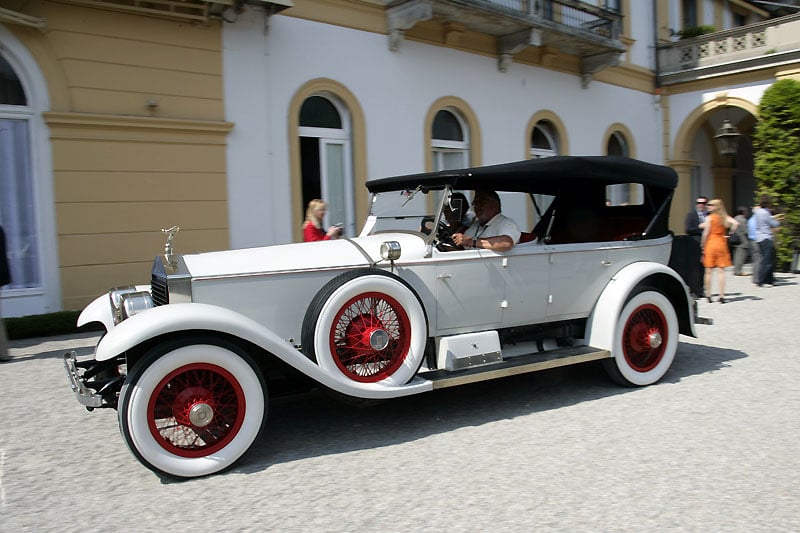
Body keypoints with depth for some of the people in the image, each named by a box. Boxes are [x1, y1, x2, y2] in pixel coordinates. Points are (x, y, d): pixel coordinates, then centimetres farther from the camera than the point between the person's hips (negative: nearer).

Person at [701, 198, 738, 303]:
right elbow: (736, 223, -10)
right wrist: (729, 234, 3)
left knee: (708, 271, 3)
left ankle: (708, 295, 5)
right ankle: (722, 296, 1)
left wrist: (703, 246, 0)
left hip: (710, 244, -3)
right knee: (721, 271, 4)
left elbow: (706, 233, -7)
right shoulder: (725, 217, 6)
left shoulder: (709, 217, -5)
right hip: (722, 244, 3)